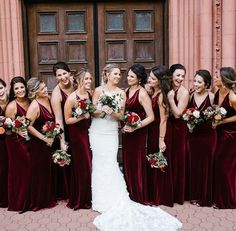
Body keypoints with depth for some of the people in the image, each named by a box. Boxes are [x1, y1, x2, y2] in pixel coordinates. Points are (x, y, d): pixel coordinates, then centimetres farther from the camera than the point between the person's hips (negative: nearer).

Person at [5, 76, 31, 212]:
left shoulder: (29, 102, 1)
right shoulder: (11, 106, -15)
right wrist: (18, 132, -28)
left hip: (30, 141, 5)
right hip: (17, 143, -5)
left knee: (31, 169, 12)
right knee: (19, 171, 4)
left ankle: (30, 199, 32)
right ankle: (19, 203, 23)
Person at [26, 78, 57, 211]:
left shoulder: (49, 98, -1)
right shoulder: (35, 106, -21)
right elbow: (28, 126, -25)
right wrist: (44, 138, -19)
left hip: (51, 141, 7)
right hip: (39, 144, -7)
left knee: (51, 170, 18)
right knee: (41, 171, 7)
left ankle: (50, 197, 36)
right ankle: (40, 201, 25)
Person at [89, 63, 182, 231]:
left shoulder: (121, 93, 3)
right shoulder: (99, 90, -2)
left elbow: (120, 116, 3)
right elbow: (92, 112, -1)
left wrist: (112, 112, -17)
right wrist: (102, 110, -20)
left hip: (111, 133, 1)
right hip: (97, 132, -1)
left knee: (110, 163, -4)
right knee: (100, 164, 0)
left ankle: (113, 200, 7)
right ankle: (103, 199, 13)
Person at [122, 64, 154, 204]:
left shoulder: (142, 94, -14)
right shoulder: (127, 91, 7)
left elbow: (151, 117, -16)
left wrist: (135, 127, -22)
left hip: (138, 133, -6)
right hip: (126, 131, 7)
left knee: (137, 163, 4)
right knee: (127, 162, 13)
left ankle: (140, 197, 21)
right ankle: (130, 194, 28)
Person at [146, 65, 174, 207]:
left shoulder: (161, 96, -19)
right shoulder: (152, 93, 5)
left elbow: (163, 120, -20)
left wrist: (161, 140, -19)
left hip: (161, 131, -8)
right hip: (151, 130, 9)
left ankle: (161, 198, 21)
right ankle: (153, 196, 32)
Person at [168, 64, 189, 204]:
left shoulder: (184, 92, -12)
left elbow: (177, 114, -17)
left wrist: (171, 98, -22)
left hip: (178, 129, -6)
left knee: (177, 161, 5)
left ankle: (177, 195, 20)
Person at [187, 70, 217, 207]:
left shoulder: (212, 97, -9)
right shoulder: (190, 96, 2)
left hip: (208, 135, -3)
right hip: (193, 135, 3)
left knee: (206, 165, 5)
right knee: (194, 164, 10)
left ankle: (206, 198, 21)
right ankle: (195, 195, 26)